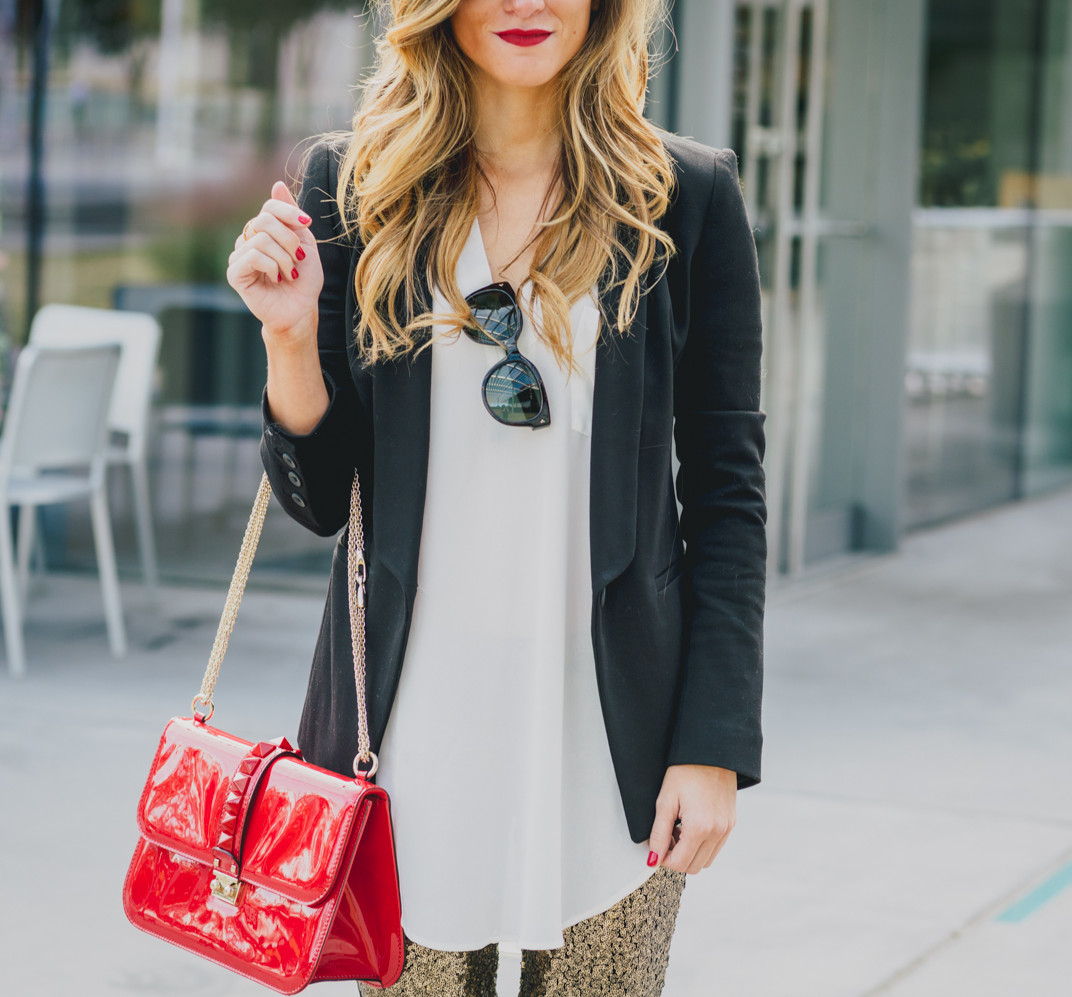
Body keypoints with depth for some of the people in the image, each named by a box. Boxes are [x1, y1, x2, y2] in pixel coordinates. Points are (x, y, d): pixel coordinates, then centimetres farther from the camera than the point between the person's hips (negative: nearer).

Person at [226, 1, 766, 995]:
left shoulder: (687, 196, 0)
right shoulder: (353, 183, 3)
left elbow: (726, 491, 1)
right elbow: (318, 499, 5)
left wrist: (715, 745, -5)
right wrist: (290, 335, -13)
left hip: (608, 734, -1)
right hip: (412, 726, 1)